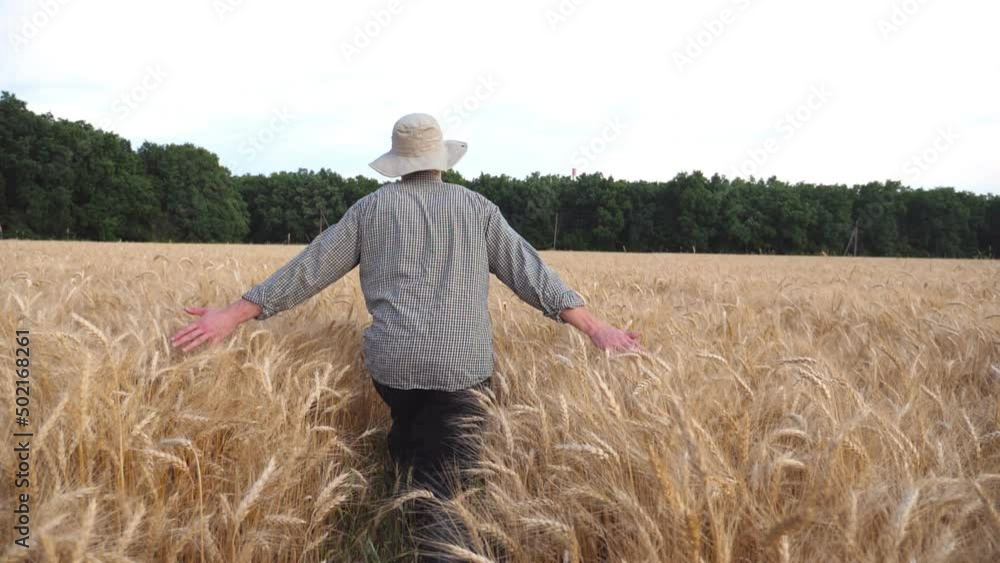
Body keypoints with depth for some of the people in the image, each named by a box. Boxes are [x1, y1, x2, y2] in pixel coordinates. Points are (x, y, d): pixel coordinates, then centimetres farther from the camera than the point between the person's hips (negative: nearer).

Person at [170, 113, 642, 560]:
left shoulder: (372, 207, 9)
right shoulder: (476, 206, 9)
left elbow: (310, 269, 7)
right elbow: (528, 270, 2)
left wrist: (234, 315, 12)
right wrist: (593, 327, 3)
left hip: (392, 360, 2)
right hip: (462, 364, -1)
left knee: (407, 440, 30)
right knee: (443, 489, 0)